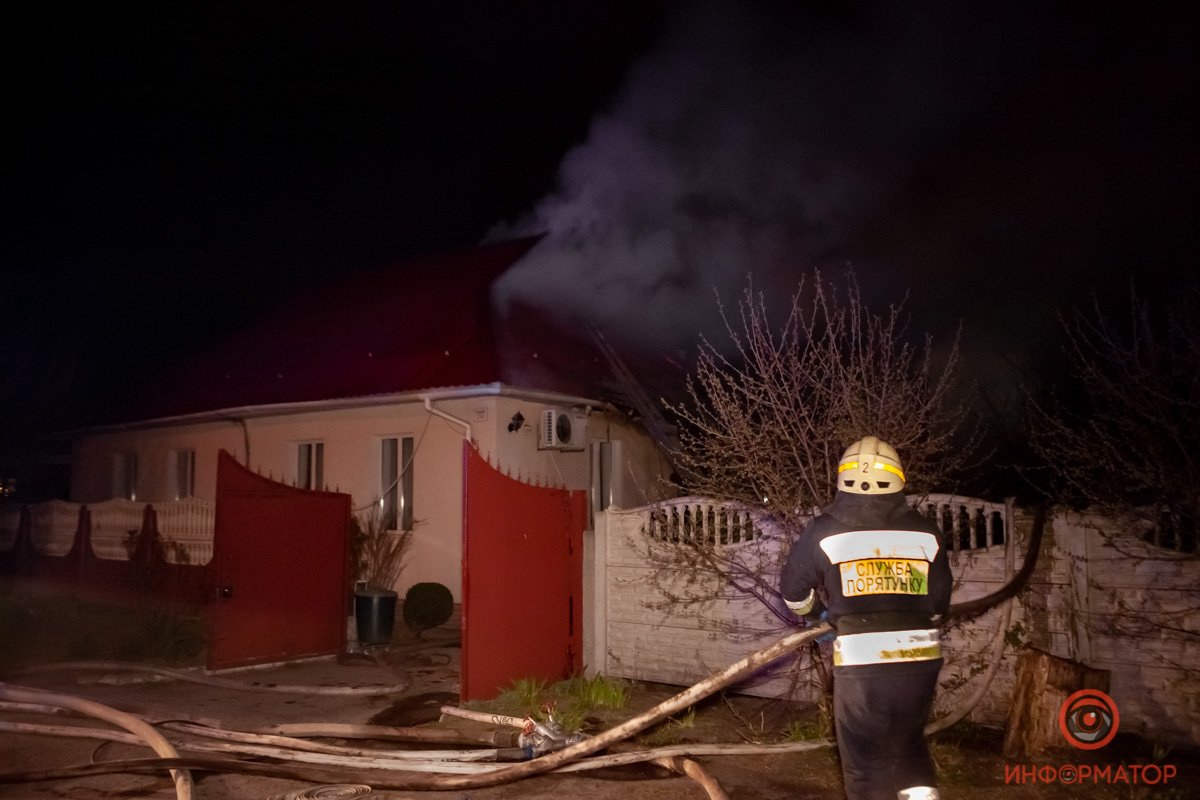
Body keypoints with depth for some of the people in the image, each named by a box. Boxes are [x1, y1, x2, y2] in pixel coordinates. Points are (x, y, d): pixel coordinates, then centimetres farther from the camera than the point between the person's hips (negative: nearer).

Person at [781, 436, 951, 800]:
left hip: (862, 660, -3)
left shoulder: (825, 531, -2)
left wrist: (814, 613, 33)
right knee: (908, 745, 25)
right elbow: (938, 604, 13)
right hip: (919, 657, 3)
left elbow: (794, 591, 11)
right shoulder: (925, 532, 4)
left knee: (867, 762, 9)